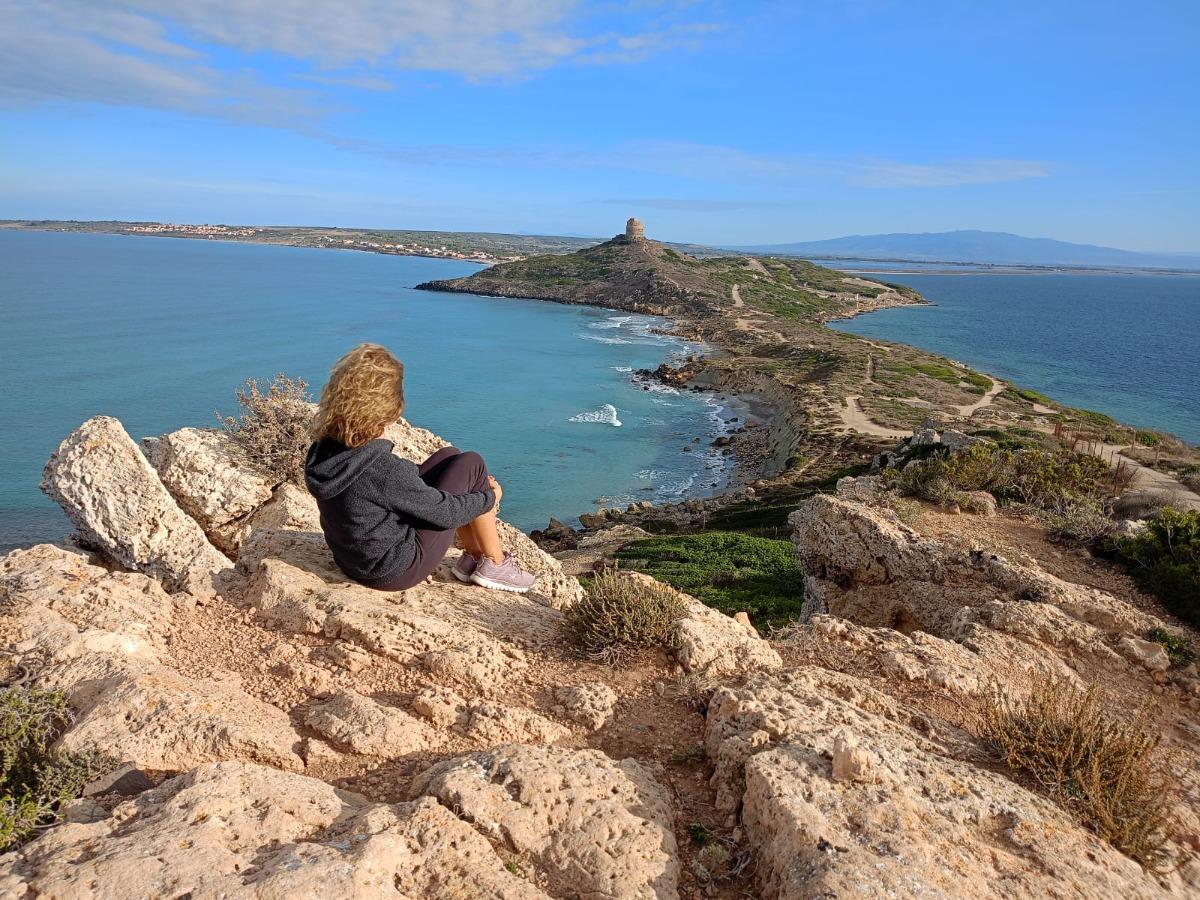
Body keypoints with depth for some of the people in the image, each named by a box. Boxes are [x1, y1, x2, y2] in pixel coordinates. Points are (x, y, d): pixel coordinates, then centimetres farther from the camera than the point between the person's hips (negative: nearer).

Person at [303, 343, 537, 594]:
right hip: (396, 572, -7)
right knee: (470, 465, -3)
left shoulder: (323, 449, -8)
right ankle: (495, 564, 13)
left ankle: (473, 555, 22)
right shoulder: (383, 468, -32)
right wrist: (490, 496, 2)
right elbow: (444, 512, -18)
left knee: (448, 457, 11)